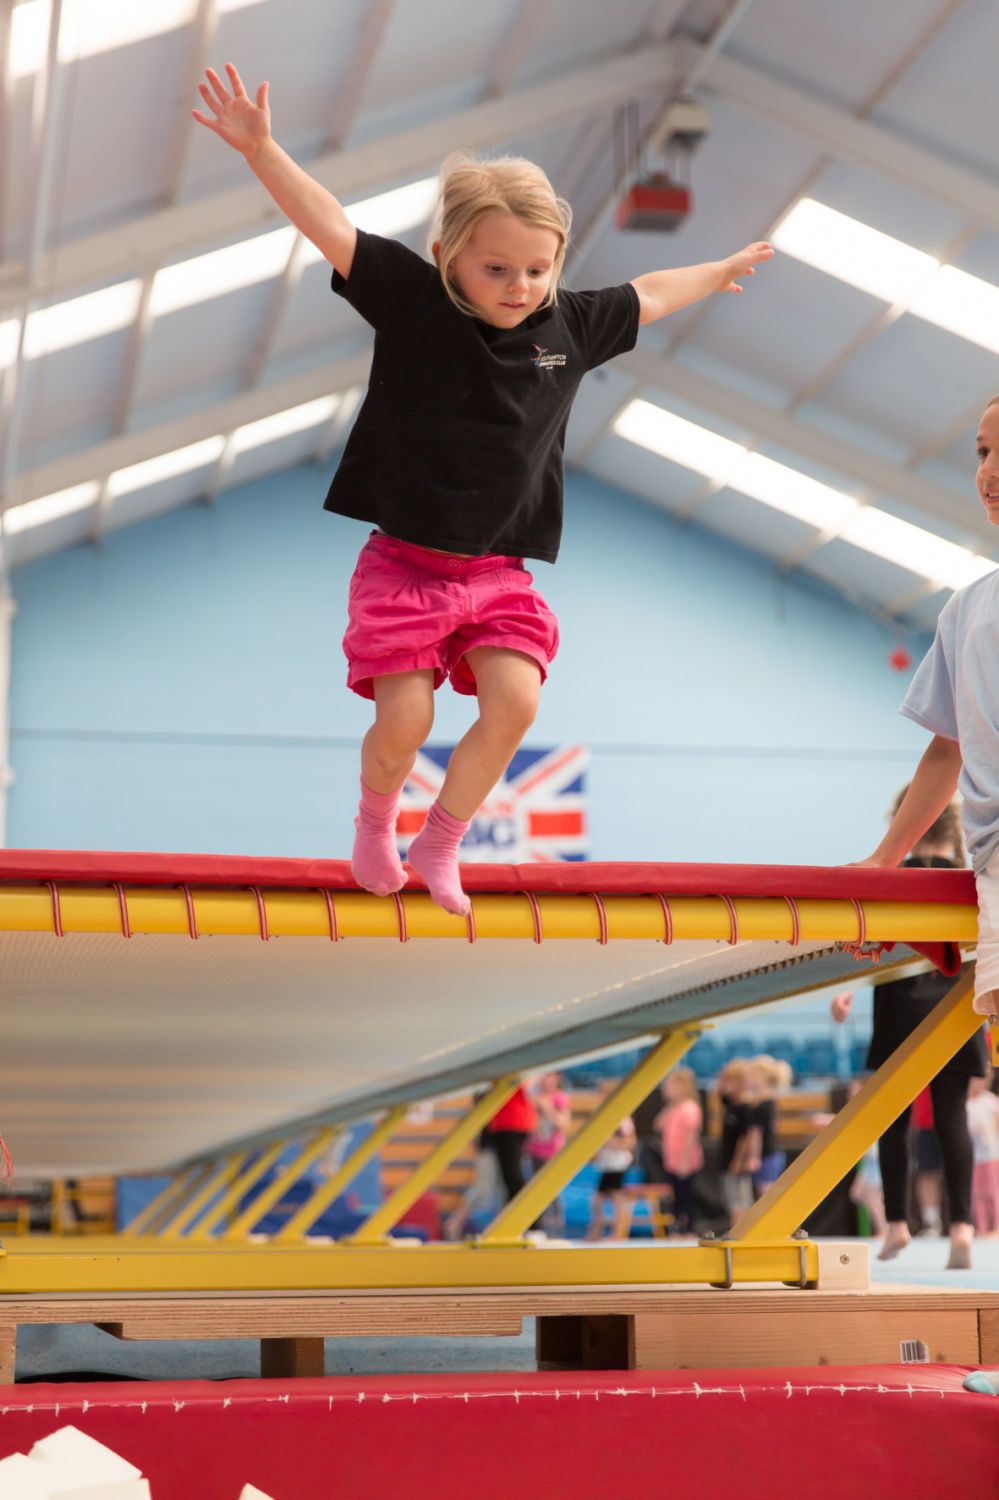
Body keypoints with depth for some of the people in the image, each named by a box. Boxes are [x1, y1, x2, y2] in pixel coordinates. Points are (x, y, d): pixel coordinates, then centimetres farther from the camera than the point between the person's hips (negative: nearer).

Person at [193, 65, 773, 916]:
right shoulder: (413, 302, -8)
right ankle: (376, 822, 22)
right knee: (405, 719, -13)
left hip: (499, 572, 3)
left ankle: (440, 844, 7)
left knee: (515, 702, -16)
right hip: (404, 560, -3)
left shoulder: (570, 327, 4)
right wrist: (259, 149, -27)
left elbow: (643, 298, 23)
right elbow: (331, 228, -16)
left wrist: (716, 275, 38)